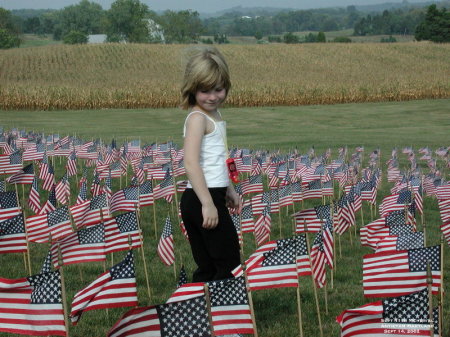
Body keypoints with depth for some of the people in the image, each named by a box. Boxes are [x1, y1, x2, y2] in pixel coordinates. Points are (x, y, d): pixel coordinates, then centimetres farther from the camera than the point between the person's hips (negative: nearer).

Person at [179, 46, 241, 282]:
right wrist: (208, 203, -27)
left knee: (207, 268, 12)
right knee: (229, 265, -3)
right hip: (203, 200, -9)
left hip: (207, 198, 9)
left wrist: (230, 191, 28)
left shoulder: (214, 116, 15)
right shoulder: (198, 118, -13)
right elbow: (190, 163, -23)